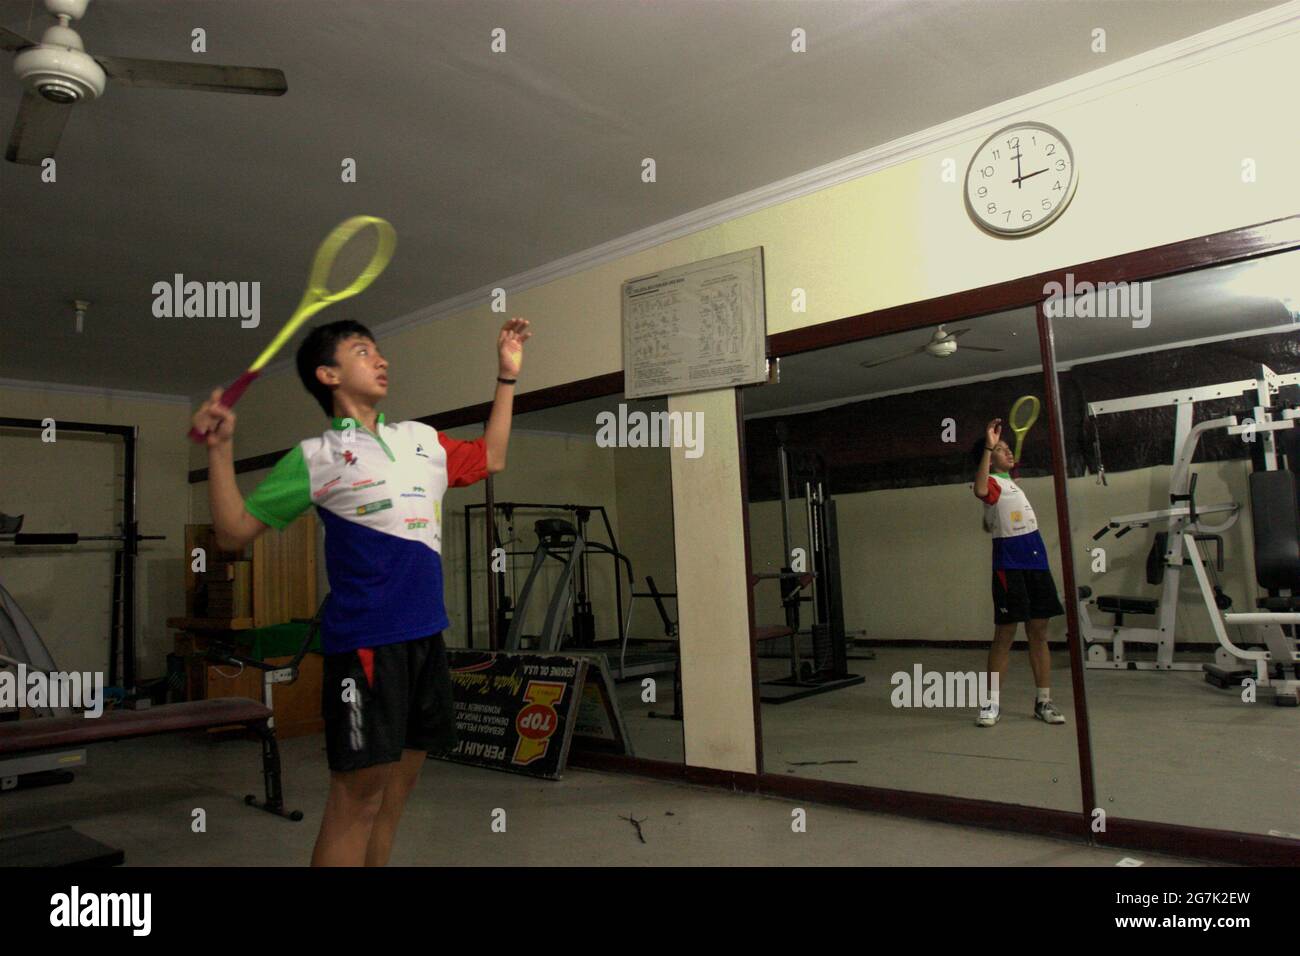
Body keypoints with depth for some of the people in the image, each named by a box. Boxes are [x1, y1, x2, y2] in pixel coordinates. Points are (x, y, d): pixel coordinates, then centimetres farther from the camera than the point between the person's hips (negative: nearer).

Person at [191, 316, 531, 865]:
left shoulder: (423, 440, 16)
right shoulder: (315, 457, 0)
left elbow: (490, 458, 30)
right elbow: (234, 532, 0)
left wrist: (507, 375, 27)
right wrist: (220, 449, -12)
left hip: (426, 634, 6)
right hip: (364, 639, -6)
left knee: (395, 791, 12)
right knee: (357, 795, -5)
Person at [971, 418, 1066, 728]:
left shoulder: (1009, 480, 19)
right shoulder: (991, 482, -7)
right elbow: (980, 491, -34)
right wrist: (988, 447, -33)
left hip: (1036, 559, 8)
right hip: (1009, 564, -8)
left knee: (1039, 633, 8)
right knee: (1004, 635, -4)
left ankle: (1044, 702, 15)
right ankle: (993, 703, 5)